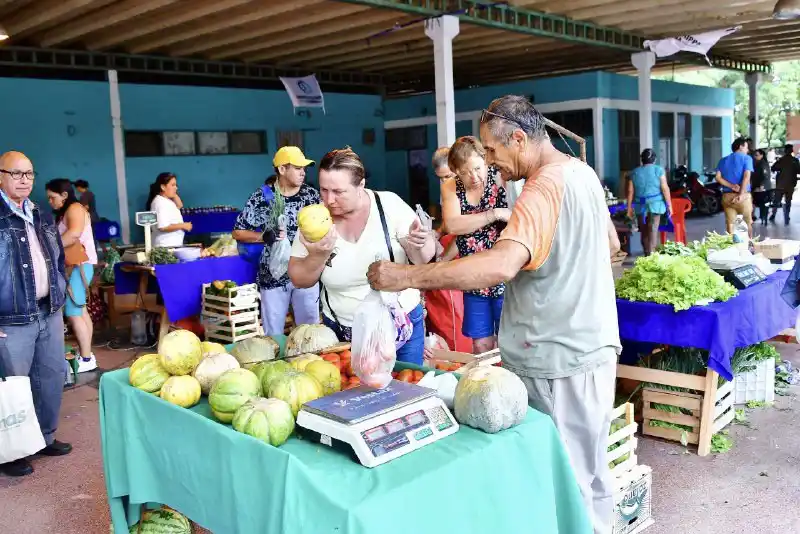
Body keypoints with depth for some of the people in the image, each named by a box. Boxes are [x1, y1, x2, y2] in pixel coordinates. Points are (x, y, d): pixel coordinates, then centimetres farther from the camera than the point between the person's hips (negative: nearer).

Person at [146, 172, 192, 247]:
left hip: (174, 244, 10)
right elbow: (163, 227, -27)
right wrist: (183, 225, -17)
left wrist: (174, 194, 12)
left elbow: (179, 205, 29)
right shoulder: (160, 202, -18)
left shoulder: (166, 201, 12)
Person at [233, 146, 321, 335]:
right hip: (273, 275, -2)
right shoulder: (261, 197, -9)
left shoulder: (312, 194, -2)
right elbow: (238, 233, -5)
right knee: (273, 334, 10)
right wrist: (264, 236, -21)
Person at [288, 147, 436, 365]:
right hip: (341, 331, 1)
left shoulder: (390, 205, -14)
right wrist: (317, 256, -26)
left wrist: (419, 245, -34)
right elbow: (299, 280, -5)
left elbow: (422, 259, -11)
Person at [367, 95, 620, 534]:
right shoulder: (582, 172, 10)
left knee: (570, 478, 4)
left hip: (561, 358, -10)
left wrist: (405, 277, -34)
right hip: (587, 344, 10)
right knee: (585, 470, 21)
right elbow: (609, 243, 24)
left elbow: (500, 266, -38)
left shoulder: (543, 189, -23)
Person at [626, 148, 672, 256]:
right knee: (653, 230, -4)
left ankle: (647, 254, 21)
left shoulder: (634, 172, 8)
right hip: (655, 204, -3)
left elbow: (630, 191, 4)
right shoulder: (658, 169, 0)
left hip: (640, 206, 3)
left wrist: (629, 208, 8)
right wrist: (669, 205, -1)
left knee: (644, 231, 12)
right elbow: (665, 189, -6)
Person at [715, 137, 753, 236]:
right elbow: (746, 177, -13)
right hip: (744, 195, -3)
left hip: (727, 196, 3)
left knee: (730, 224, 5)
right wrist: (741, 194, -18)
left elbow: (718, 177, 0)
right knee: (748, 223, 13)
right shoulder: (746, 158, 0)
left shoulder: (723, 160, 13)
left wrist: (731, 186, -9)